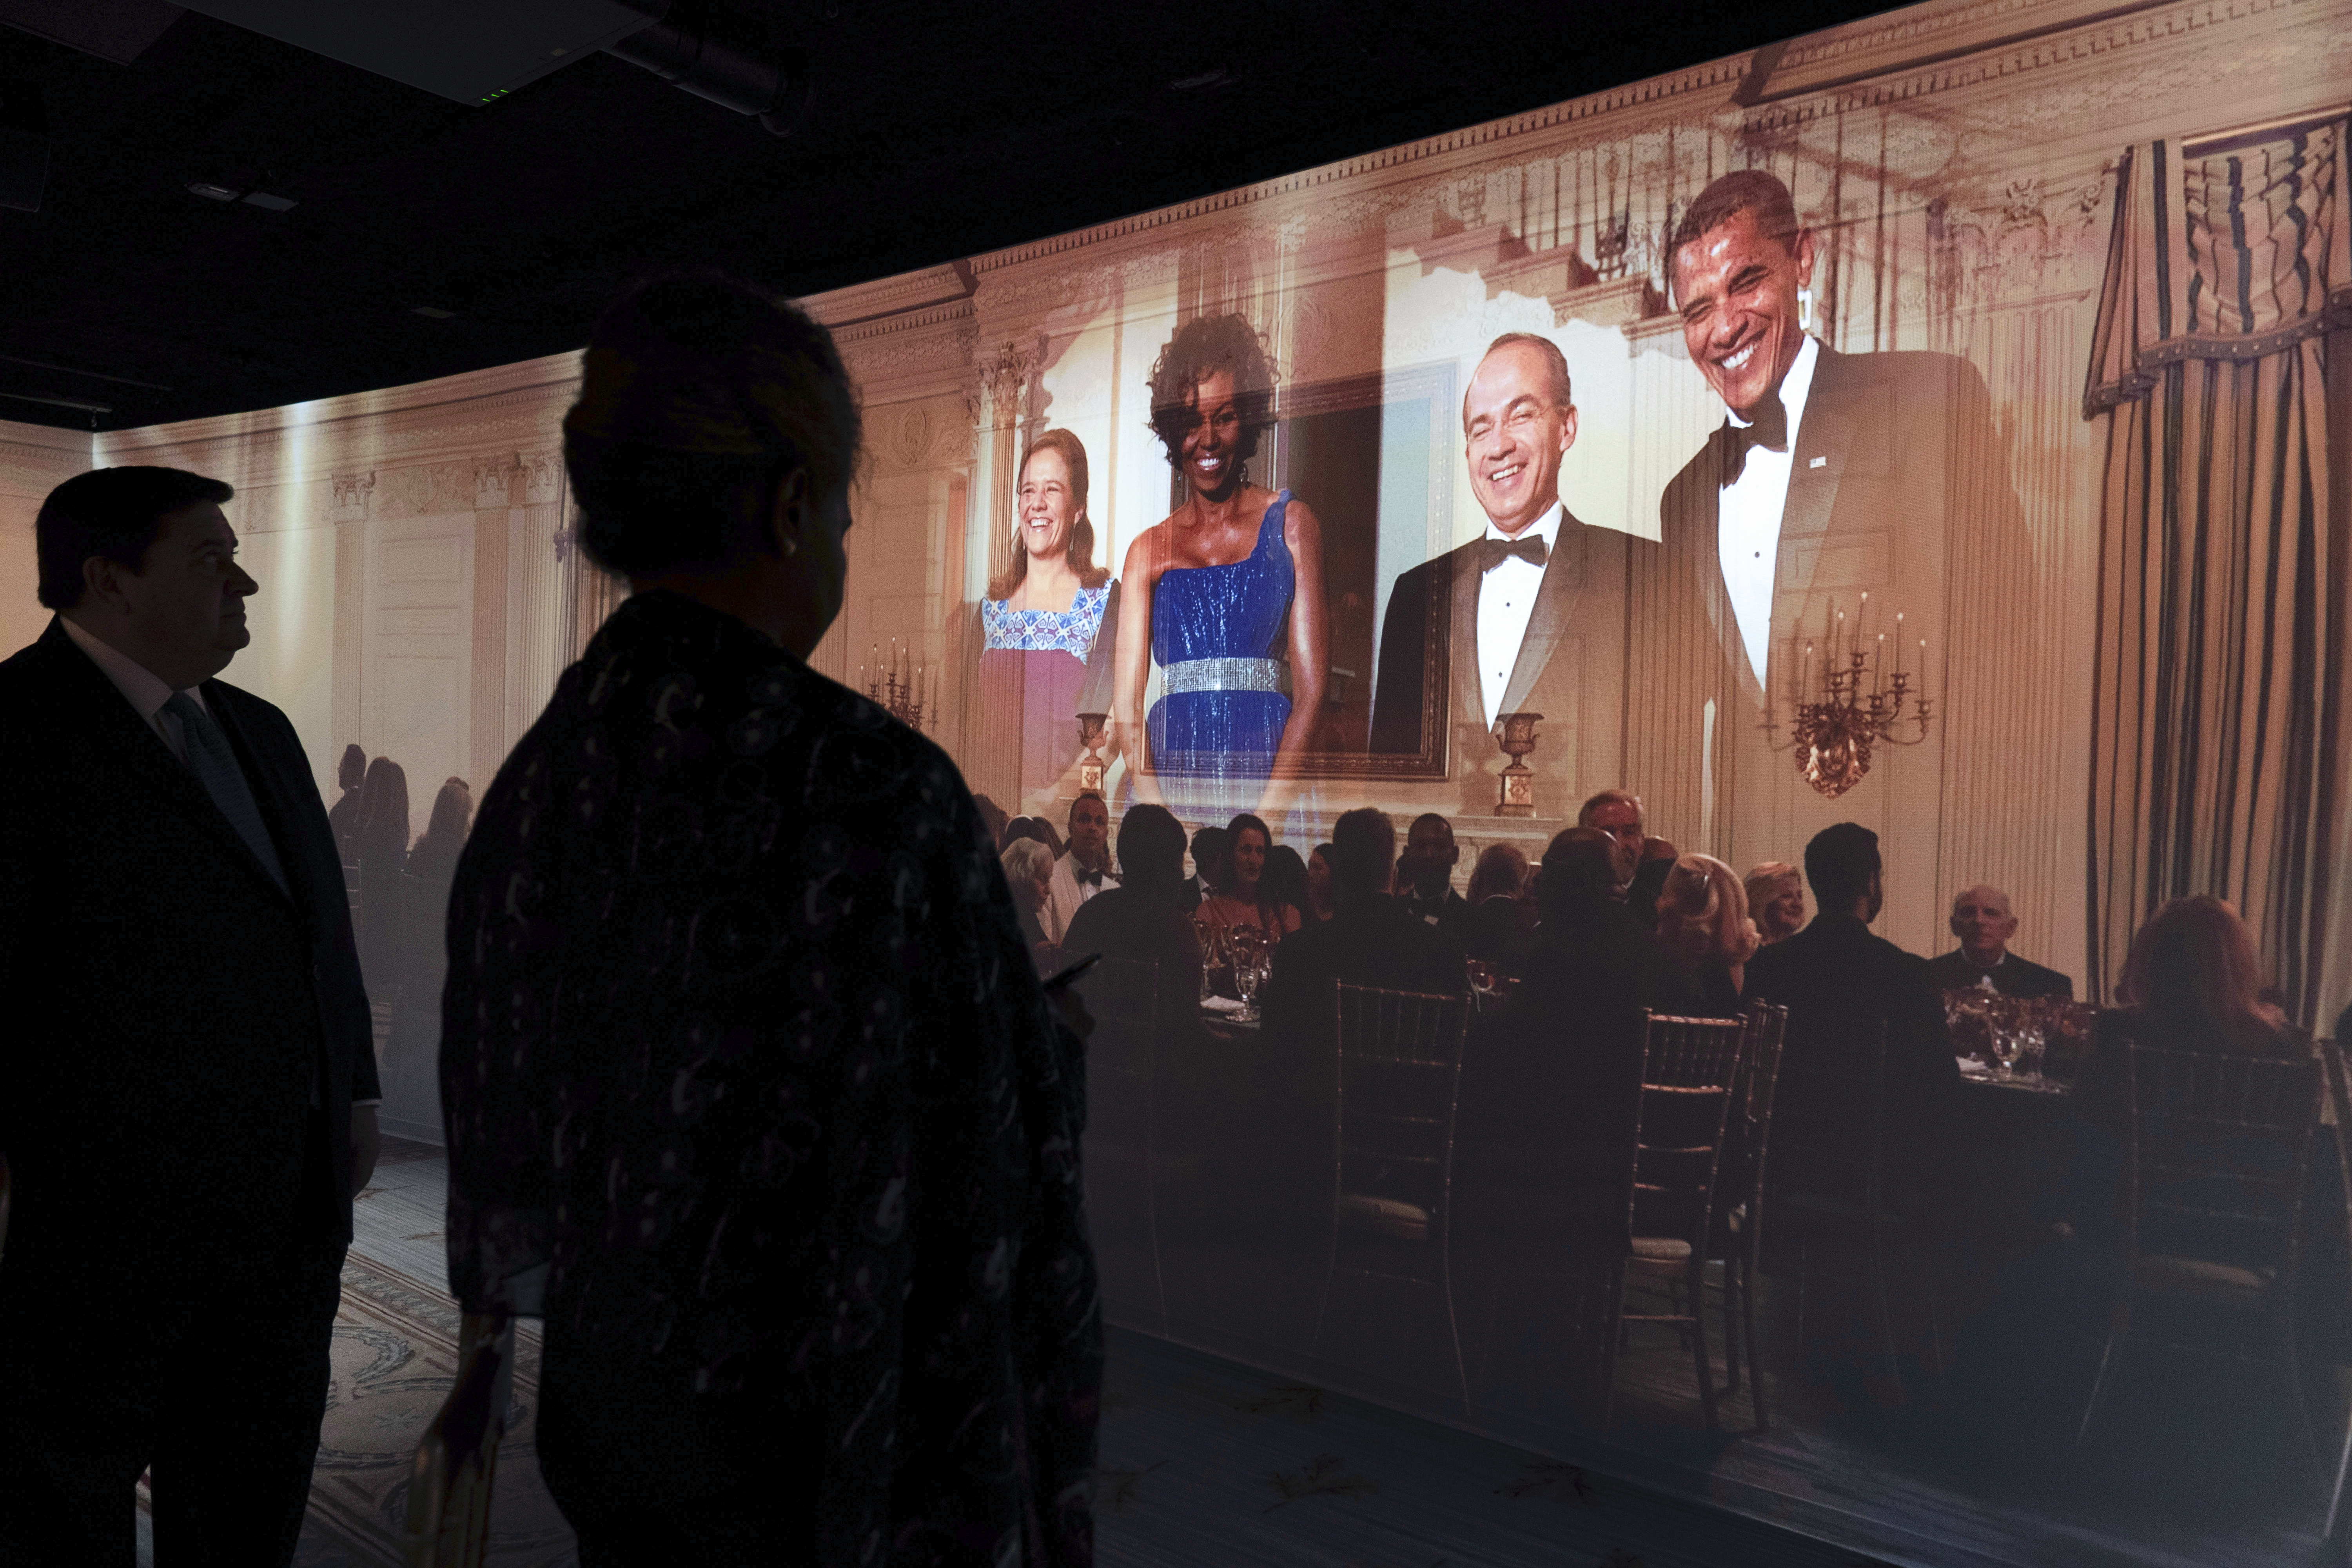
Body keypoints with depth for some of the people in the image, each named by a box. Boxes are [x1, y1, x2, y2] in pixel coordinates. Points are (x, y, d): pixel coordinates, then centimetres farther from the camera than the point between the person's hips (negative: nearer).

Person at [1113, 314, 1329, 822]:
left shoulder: (1290, 523, 6)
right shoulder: (1148, 549, 11)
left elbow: (1311, 688, -1)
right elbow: (1126, 705, 4)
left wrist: (1267, 811, -13)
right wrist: (1158, 810, -12)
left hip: (1269, 770, -1)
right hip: (1170, 769, 1)